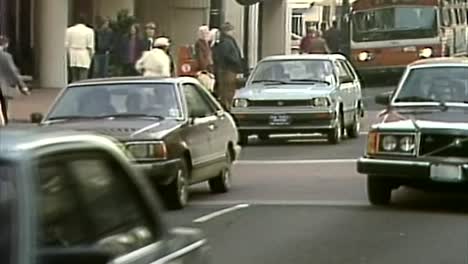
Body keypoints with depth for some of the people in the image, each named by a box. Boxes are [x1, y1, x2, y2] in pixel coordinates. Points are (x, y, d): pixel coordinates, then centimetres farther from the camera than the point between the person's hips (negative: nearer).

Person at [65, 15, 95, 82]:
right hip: (84, 57, -3)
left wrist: (68, 56, 11)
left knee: (74, 79, 8)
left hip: (73, 56, 3)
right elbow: (90, 47, -5)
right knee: (83, 79, -4)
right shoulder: (89, 31, -3)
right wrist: (91, 56, 6)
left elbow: (66, 45, 3)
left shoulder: (69, 30, 4)